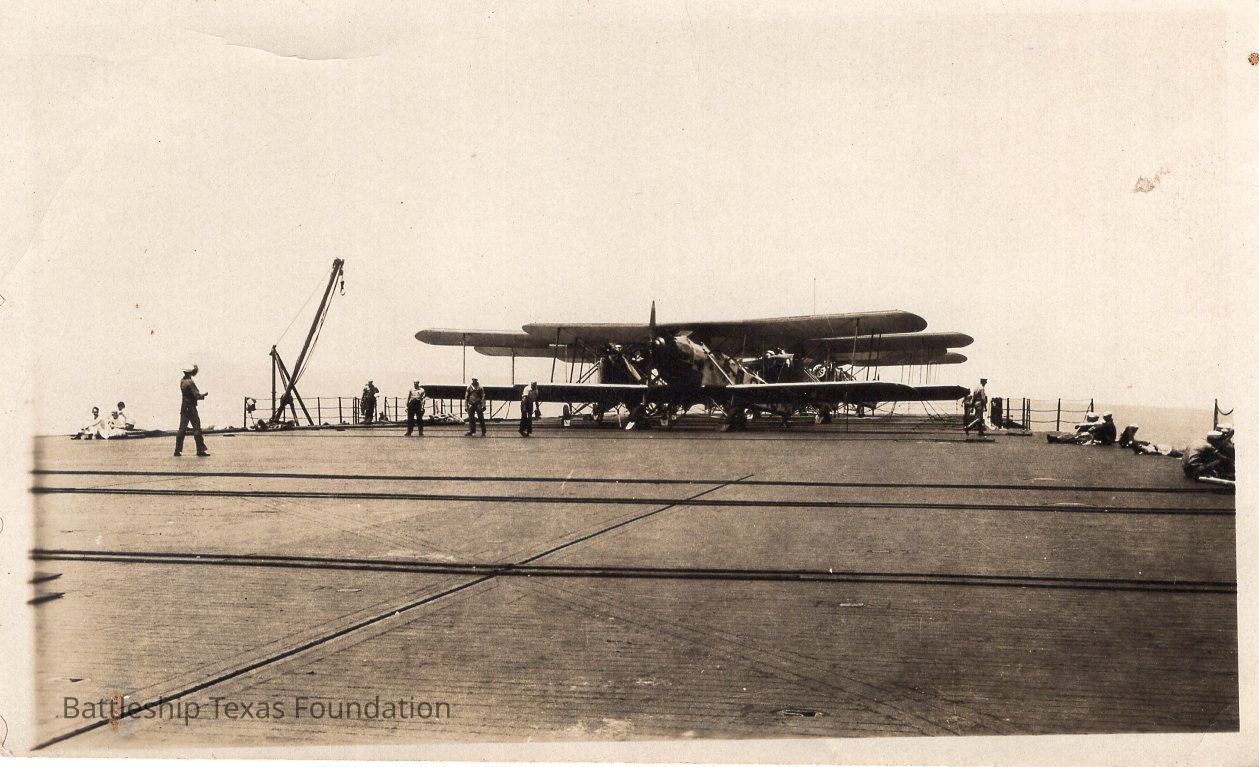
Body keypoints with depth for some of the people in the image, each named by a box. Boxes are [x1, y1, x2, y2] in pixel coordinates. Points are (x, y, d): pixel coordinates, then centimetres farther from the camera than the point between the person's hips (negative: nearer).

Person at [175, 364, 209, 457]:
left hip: (183, 407, 8)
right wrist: (204, 394, -1)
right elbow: (197, 395, -17)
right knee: (197, 428, -3)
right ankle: (201, 450, -3)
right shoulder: (190, 382, -16)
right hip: (191, 408, -8)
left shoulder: (182, 381, 8)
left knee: (182, 428, 9)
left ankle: (178, 450, 8)